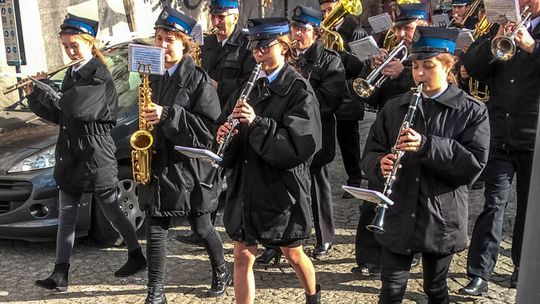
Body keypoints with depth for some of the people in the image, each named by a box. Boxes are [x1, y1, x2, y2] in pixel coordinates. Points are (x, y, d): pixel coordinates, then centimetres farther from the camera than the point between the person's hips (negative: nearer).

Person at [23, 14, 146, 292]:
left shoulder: (98, 75, -14)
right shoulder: (71, 74, 11)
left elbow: (78, 108, -30)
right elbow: (60, 116, 14)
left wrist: (45, 87, -17)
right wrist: (35, 96, 1)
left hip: (95, 157, -8)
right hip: (70, 156, 8)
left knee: (112, 211, 6)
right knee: (66, 215, 9)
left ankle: (137, 257, 25)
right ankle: (60, 274, 15)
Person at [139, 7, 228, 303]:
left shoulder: (198, 79, -11)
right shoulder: (155, 75, 8)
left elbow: (210, 126, -17)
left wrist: (168, 115, -25)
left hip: (188, 165, -5)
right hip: (157, 164, 5)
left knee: (201, 226, 11)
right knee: (155, 228, 4)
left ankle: (221, 271, 37)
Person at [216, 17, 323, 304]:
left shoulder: (299, 90, -10)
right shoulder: (249, 87, 7)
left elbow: (303, 144, -21)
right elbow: (225, 127, 11)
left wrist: (258, 124, -28)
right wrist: (225, 134, -13)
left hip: (281, 186, -4)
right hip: (245, 183, 4)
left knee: (293, 255, 15)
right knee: (242, 257, 7)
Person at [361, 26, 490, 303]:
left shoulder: (472, 112, -4)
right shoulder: (393, 108, 4)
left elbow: (474, 164, -13)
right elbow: (370, 153, 4)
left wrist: (427, 146, -26)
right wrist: (380, 164, -20)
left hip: (442, 218, -1)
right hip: (398, 216, 2)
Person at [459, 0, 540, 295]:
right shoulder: (500, 28, 12)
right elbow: (471, 66, 0)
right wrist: (494, 42, -15)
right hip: (499, 135, 1)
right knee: (493, 205, -3)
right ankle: (478, 274, 0)